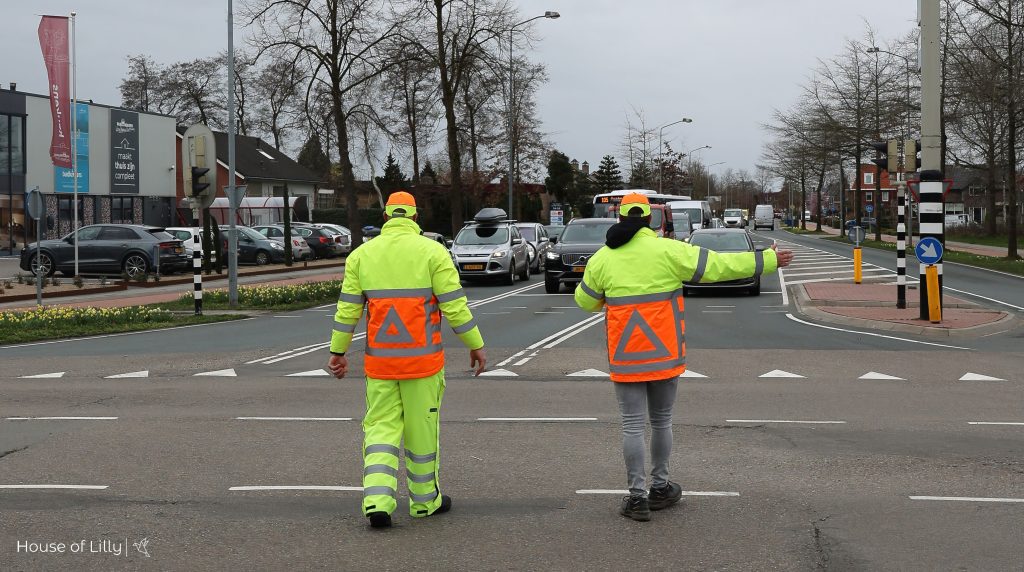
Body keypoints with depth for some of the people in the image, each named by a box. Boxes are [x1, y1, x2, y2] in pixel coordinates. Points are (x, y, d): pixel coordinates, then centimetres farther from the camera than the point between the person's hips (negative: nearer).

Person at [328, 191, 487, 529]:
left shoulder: (362, 254, 3)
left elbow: (347, 309, 2)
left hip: (379, 361, 2)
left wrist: (338, 352, 9)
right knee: (422, 428, 9)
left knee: (380, 428, 8)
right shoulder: (432, 252, -5)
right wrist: (476, 345, 2)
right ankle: (425, 501, 21)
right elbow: (454, 306, -8)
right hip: (422, 360, -2)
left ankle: (377, 501, -8)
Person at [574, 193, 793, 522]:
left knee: (632, 425, 4)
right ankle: (660, 488, 24)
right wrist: (768, 260, 2)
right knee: (661, 421, 15)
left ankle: (637, 497, 3)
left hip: (625, 358, 0)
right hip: (664, 355, 0)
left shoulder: (602, 259, 0)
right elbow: (718, 265, -6)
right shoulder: (667, 251, -6)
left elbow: (585, 301, 12)